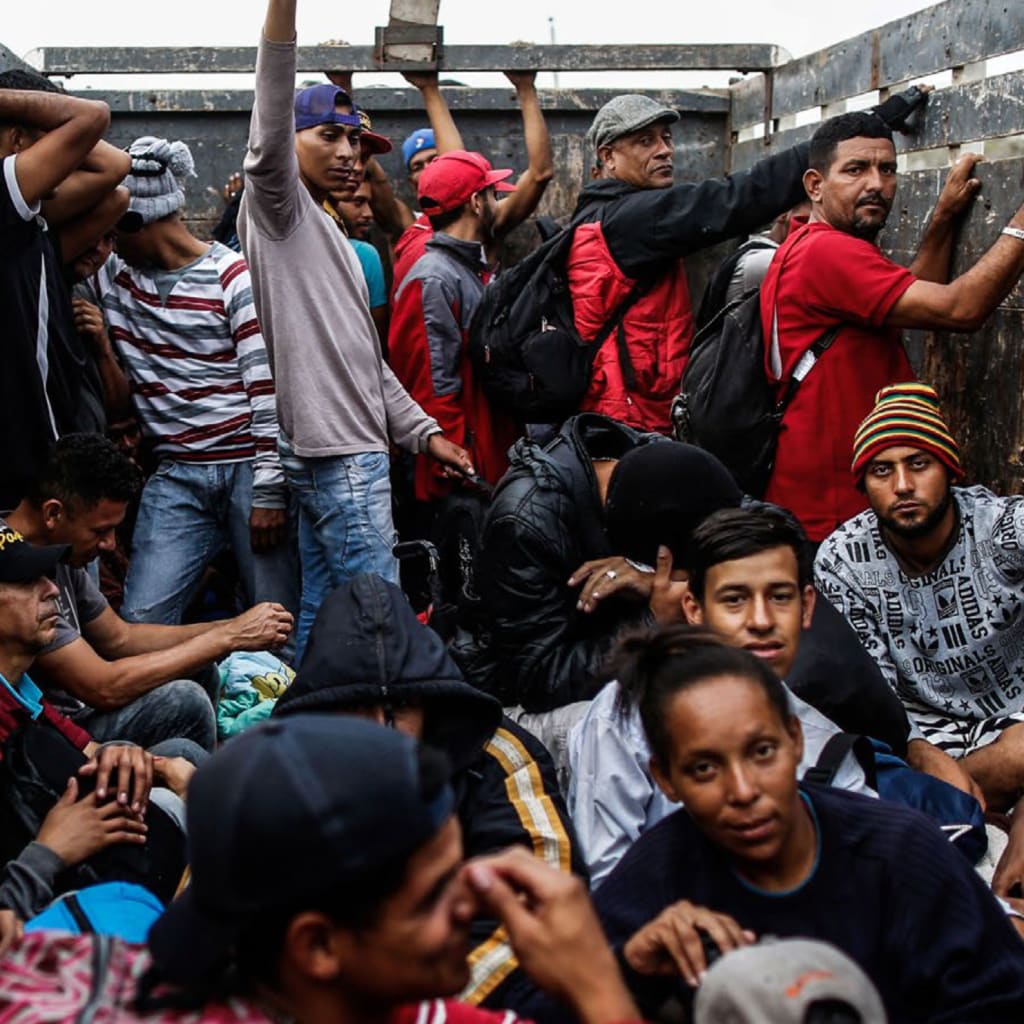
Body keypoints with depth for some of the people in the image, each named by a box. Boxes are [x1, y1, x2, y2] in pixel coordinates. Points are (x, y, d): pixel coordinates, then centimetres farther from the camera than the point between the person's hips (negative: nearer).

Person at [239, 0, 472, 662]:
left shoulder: (329, 235, 24)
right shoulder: (280, 211, -3)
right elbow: (269, 141, -27)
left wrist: (425, 432, 18)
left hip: (350, 451, 9)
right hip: (338, 456, -9)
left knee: (320, 614, 12)